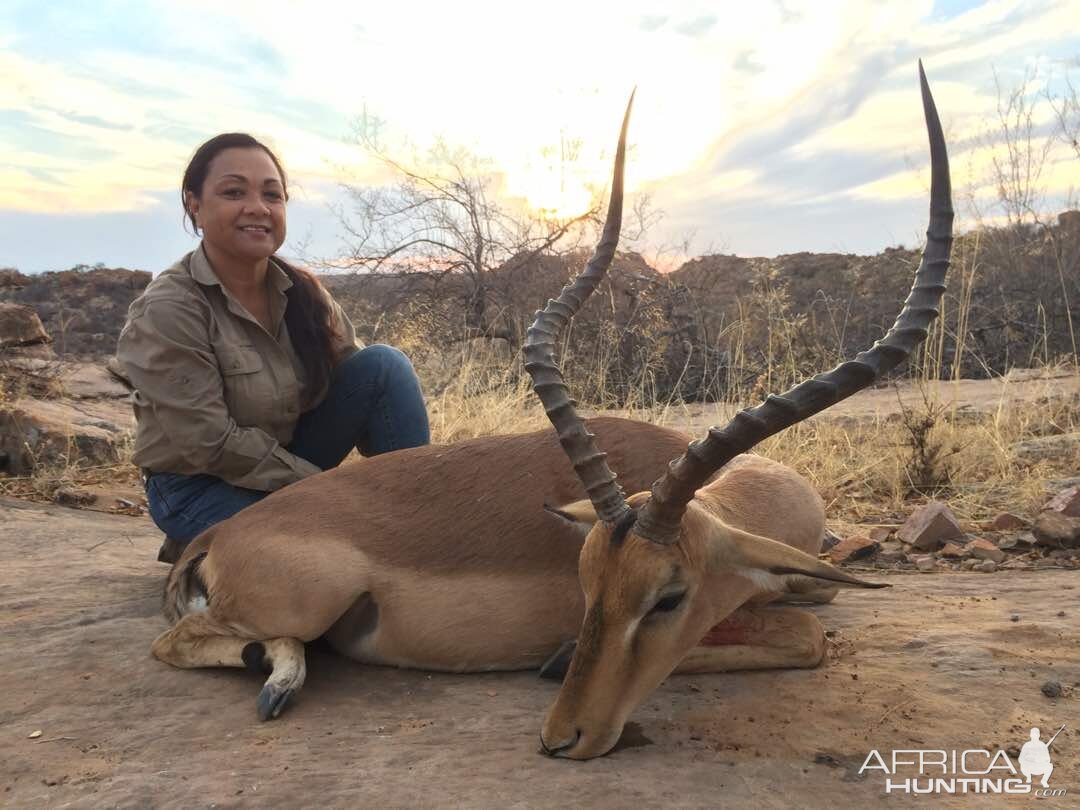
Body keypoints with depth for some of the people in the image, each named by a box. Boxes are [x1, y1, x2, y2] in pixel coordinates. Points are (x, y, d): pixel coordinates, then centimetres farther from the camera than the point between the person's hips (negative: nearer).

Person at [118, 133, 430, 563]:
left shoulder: (304, 292, -3)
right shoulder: (166, 312, -19)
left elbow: (363, 385, -4)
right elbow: (212, 444, -22)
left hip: (291, 461, 6)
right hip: (201, 483, -5)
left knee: (384, 363, -14)